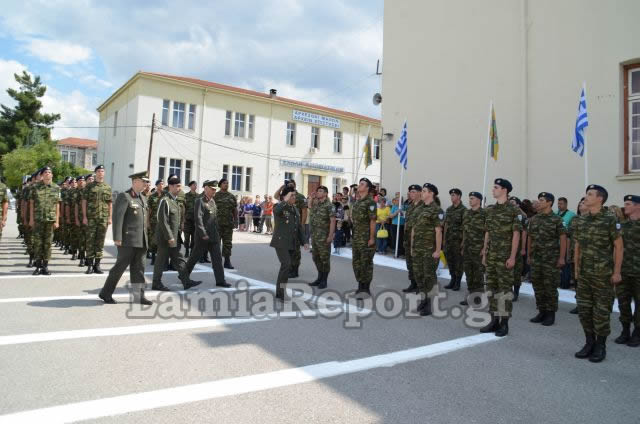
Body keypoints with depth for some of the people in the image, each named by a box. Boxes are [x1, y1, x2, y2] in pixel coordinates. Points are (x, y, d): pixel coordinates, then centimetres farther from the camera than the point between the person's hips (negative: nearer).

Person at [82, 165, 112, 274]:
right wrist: (84, 217, -5)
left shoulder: (108, 187, 10)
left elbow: (110, 204, 10)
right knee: (90, 241, 0)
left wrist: (110, 217, 3)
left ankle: (97, 265, 9)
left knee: (100, 241, 3)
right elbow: (84, 202, 3)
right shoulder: (89, 186, 5)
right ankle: (90, 265, 5)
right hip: (91, 218, -1)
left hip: (103, 218, 2)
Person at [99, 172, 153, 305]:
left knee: (139, 268, 7)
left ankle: (139, 296, 12)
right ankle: (105, 293, 15)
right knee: (120, 266, 0)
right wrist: (117, 238, -19)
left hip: (141, 241, 7)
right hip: (128, 240, -7)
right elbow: (117, 218, -14)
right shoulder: (124, 196, -6)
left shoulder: (143, 198, 17)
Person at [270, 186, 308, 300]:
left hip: (292, 243, 7)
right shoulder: (278, 206, -8)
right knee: (286, 265, -19)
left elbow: (299, 227, 15)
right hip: (281, 242, -7)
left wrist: (304, 242, 10)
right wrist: (285, 201, -37)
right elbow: (276, 211, -36)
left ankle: (279, 292, 19)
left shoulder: (295, 209, 12)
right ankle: (281, 291, -8)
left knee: (286, 266, 9)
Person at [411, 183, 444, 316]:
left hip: (430, 249, -7)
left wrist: (438, 250, -17)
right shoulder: (418, 210, 12)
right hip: (418, 249, 7)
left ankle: (431, 305, 8)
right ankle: (425, 299, 25)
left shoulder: (436, 210, -10)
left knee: (429, 276, -2)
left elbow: (438, 231, -14)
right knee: (418, 274, 10)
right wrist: (412, 247, 13)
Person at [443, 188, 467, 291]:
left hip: (458, 240, -6)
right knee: (450, 260, 10)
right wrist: (444, 238, 12)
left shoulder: (463, 210, -8)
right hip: (448, 240, 6)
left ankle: (458, 283, 9)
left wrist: (463, 241, -15)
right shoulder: (449, 209, 12)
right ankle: (452, 280, 21)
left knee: (458, 261, 0)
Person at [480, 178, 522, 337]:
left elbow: (516, 235, -11)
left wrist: (512, 256, -15)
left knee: (505, 288, 0)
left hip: (505, 256, -6)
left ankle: (504, 323, 8)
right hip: (491, 256, 6)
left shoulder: (514, 210, -8)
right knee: (491, 287, 8)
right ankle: (494, 320, 17)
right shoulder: (490, 210, 11)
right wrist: (484, 253, 12)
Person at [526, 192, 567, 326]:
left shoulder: (556, 219, -6)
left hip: (551, 259, -5)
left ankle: (551, 314, 12)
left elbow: (563, 239, -7)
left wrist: (561, 258, -12)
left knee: (550, 287, 1)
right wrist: (528, 255, 12)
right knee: (537, 286, 8)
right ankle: (541, 312, 19)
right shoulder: (534, 219, 9)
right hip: (536, 259, 5)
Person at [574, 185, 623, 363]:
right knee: (584, 310, 10)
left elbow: (619, 246, -8)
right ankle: (589, 343, 23)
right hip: (584, 273, 6)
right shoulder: (583, 220, 8)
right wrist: (576, 268, 13)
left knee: (601, 311, 2)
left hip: (603, 274, -6)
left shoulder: (610, 220, -9)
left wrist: (617, 272, -11)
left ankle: (600, 346, 16)